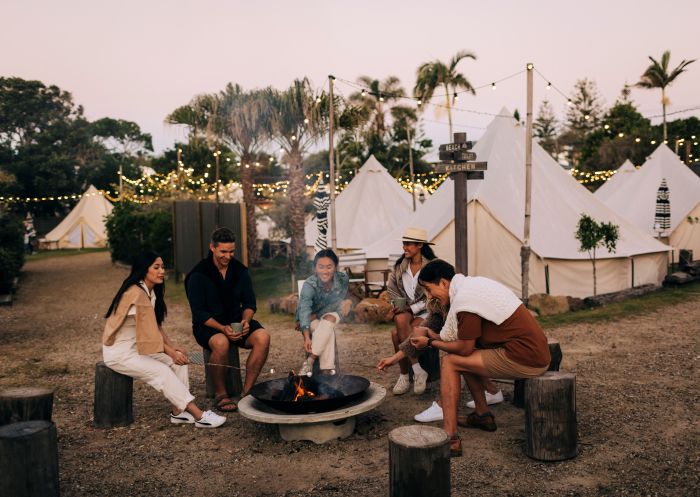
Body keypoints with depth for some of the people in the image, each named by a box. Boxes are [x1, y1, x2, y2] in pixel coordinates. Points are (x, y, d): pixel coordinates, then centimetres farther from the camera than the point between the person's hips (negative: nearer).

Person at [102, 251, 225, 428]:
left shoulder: (151, 292, 6)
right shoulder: (136, 293, -23)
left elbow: (156, 327, 8)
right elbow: (149, 331, -22)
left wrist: (173, 346, -4)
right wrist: (170, 352, -14)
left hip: (137, 347, 9)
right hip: (120, 353, -9)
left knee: (178, 362, -7)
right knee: (162, 371, -20)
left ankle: (178, 412, -9)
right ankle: (198, 415, -17)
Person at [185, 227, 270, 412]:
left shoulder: (240, 271, 4)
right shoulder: (198, 275, -9)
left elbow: (250, 303, 8)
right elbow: (199, 313, -12)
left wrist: (246, 320, -14)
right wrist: (222, 328, -26)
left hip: (236, 321, 4)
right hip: (208, 325, -4)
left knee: (263, 336, -25)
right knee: (221, 342, -38)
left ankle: (247, 391, -16)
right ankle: (220, 394, -16)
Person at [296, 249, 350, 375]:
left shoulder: (343, 279, -19)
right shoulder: (309, 285, -27)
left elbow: (337, 304, -13)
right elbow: (304, 310, -39)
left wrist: (316, 315, -24)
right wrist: (307, 338, -52)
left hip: (331, 314, 2)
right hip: (310, 320, -2)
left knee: (329, 319, -33)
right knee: (328, 330, -33)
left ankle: (309, 361, -32)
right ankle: (327, 369, -30)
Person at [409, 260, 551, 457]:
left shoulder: (463, 299, -16)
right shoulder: (475, 283, 13)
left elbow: (464, 348, -11)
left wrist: (430, 342, 2)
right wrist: (436, 336, 18)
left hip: (523, 360, -9)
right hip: (536, 354, 9)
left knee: (450, 362, -3)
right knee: (466, 358, 20)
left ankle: (450, 437, -7)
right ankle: (483, 415, 29)